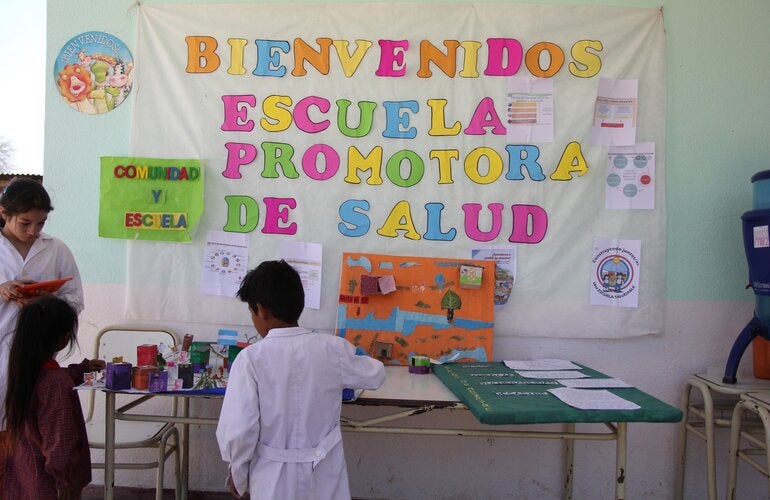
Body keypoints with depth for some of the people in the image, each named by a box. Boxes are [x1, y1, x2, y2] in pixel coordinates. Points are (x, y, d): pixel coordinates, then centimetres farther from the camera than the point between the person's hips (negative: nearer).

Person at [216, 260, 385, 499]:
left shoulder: (251, 358, -19)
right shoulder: (334, 349, -12)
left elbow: (237, 431, -17)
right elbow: (375, 376, 5)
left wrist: (238, 474, 1)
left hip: (274, 476, -2)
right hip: (324, 473, 2)